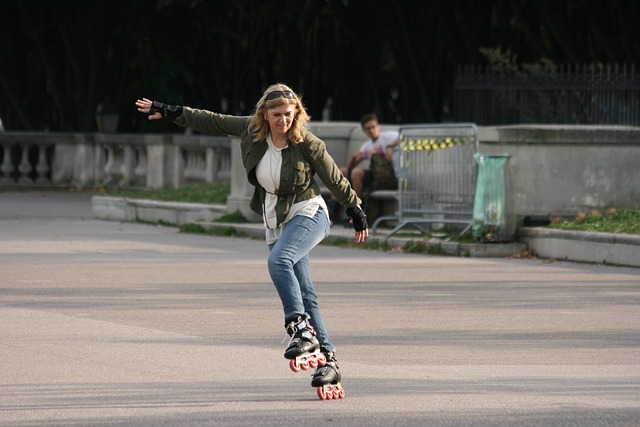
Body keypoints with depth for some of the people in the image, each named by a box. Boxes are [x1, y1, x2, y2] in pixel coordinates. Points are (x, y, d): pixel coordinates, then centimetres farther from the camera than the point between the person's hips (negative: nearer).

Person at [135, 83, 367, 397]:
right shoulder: (252, 130, -2)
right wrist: (168, 112, 8)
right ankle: (327, 360, 5)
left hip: (308, 214, -6)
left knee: (279, 260, -33)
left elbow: (335, 180, -3)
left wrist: (357, 213, 6)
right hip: (276, 221, 6)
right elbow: (212, 122, 7)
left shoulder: (307, 144, -14)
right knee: (304, 296, 3)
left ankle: (303, 331, -37)